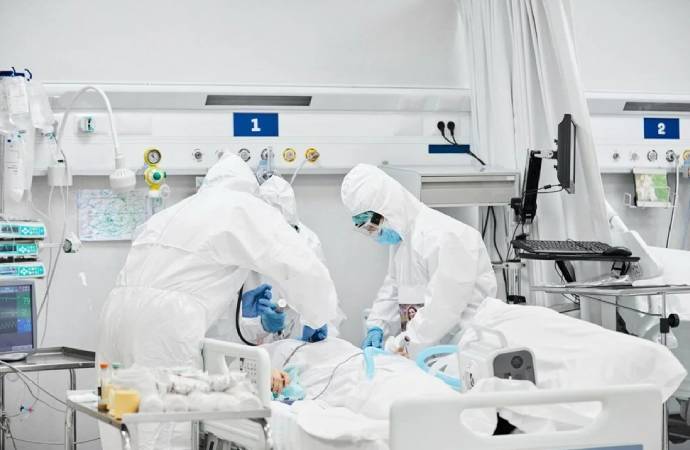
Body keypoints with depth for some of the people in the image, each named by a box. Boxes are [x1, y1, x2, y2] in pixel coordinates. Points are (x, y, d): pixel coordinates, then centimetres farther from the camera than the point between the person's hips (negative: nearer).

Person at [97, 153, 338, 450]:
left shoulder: (177, 210, 29)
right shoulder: (245, 207, 9)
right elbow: (303, 267, 1)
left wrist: (236, 303, 32)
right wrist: (316, 320, 18)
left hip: (119, 310, 7)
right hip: (162, 326, -7)